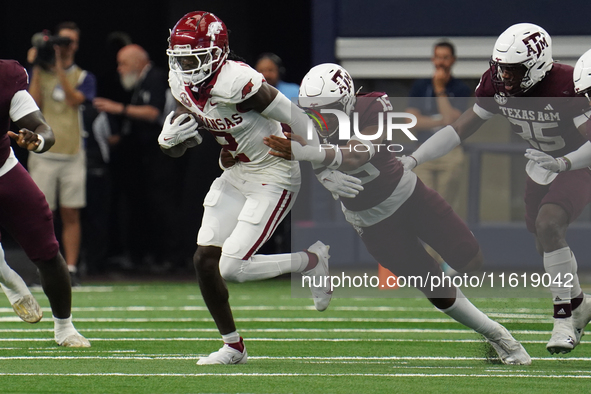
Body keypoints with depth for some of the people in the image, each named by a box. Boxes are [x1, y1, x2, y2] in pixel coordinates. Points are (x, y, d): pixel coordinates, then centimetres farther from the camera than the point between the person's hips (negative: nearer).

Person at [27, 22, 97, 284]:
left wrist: (60, 69, -15)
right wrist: (37, 69, -8)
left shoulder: (83, 77, 9)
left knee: (71, 215, 0)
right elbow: (33, 103, -6)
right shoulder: (40, 74, 10)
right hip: (43, 155, 0)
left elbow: (75, 99, -11)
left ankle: (70, 269, 2)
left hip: (73, 154, 0)